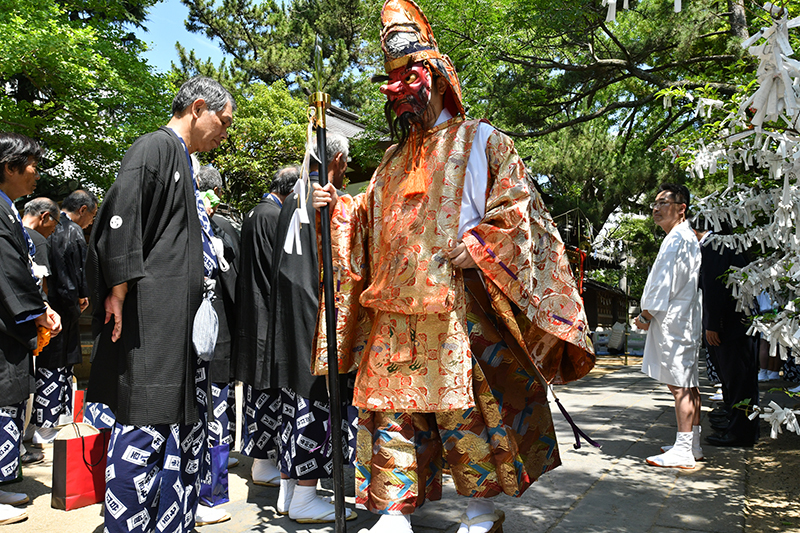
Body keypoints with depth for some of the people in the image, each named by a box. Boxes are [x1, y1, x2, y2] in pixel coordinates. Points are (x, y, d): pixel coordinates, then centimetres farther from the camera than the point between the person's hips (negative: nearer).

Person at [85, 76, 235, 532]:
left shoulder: (187, 162, 22)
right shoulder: (157, 147, -6)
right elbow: (122, 217, -16)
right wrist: (119, 292, -19)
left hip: (187, 318, 10)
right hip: (152, 313, -10)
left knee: (186, 424, 10)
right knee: (147, 424, -7)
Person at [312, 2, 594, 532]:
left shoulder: (481, 140, 4)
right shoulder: (395, 157, 22)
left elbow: (518, 207, -3)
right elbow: (374, 221, 25)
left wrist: (477, 246, -15)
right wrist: (340, 208, 7)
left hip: (460, 309, -6)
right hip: (394, 313, 6)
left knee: (470, 409, 0)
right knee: (391, 409, 4)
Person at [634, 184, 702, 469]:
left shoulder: (676, 239, -15)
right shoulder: (689, 238, 19)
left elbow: (665, 284, -17)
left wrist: (646, 315, -6)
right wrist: (651, 315, 17)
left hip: (673, 322, -11)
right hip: (685, 321, 11)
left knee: (680, 386, -10)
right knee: (688, 384, 14)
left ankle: (683, 451, -8)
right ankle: (693, 444, 22)